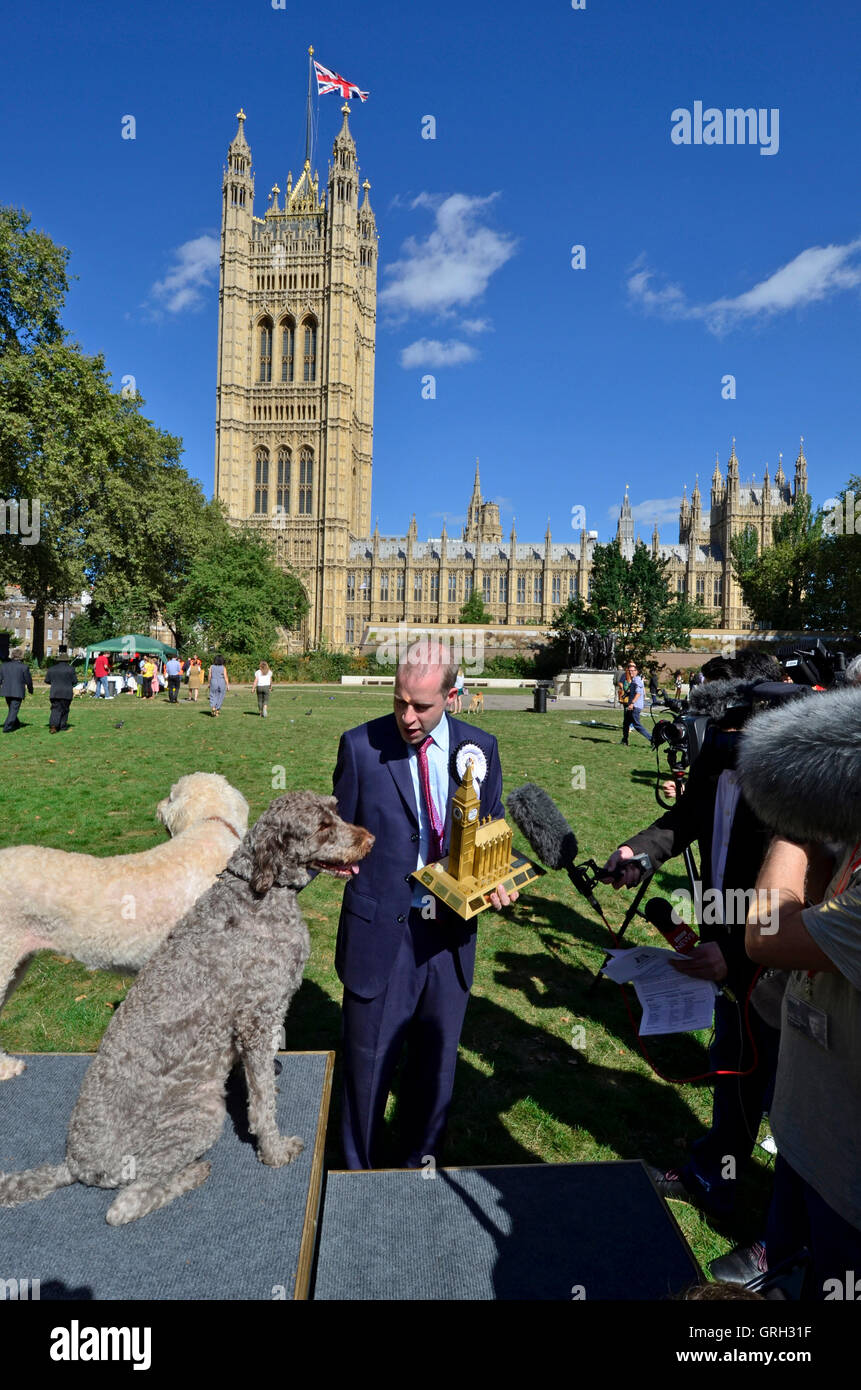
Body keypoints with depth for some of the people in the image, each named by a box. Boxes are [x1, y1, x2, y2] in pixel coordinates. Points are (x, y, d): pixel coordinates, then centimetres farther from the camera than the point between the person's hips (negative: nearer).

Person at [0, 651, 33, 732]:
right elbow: (28, 680, -1)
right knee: (14, 709, -1)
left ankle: (16, 724, 36)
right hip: (18, 692, -5)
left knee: (12, 709, 21)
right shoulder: (24, 667, -7)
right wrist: (30, 689, 15)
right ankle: (7, 728, -8)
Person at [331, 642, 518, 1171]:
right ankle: (358, 1174, 40)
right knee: (369, 1064, 12)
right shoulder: (361, 746, -8)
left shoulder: (480, 748, -1)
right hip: (381, 933, -2)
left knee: (437, 1063, 20)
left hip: (451, 933, 3)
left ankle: (420, 1167, 46)